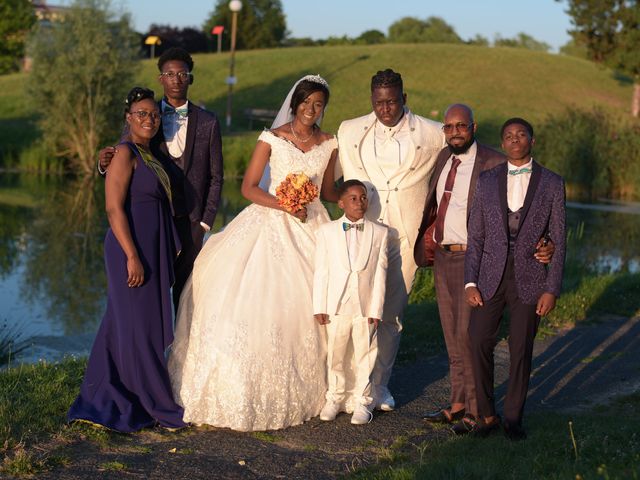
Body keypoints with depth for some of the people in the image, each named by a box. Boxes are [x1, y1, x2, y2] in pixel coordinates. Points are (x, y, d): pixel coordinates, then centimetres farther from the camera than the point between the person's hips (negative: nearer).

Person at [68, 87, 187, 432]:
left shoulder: (149, 155, 16)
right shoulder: (125, 154, -11)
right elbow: (114, 208, -17)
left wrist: (172, 250, 18)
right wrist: (132, 257, -21)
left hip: (151, 251, 9)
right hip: (132, 251, -9)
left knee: (121, 326, 13)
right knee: (140, 327, -2)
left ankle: (102, 402, 21)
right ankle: (159, 407, 6)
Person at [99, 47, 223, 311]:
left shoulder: (207, 122, 5)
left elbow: (215, 176, 8)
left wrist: (206, 221, 2)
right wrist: (105, 163, -20)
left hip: (189, 220, 0)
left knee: (186, 290, 4)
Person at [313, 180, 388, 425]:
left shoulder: (379, 233, 1)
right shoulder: (326, 232, 1)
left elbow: (380, 274, 0)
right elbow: (321, 272, 1)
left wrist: (376, 310, -4)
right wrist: (319, 308, -3)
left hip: (366, 307, 0)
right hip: (336, 307, 0)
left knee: (365, 356, 6)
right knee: (334, 356, 10)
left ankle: (362, 402, 17)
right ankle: (335, 398, 26)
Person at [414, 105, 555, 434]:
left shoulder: (494, 164, -13)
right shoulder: (444, 158, 8)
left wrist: (540, 245, -31)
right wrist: (427, 243, 16)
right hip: (442, 258, 7)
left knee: (469, 335, -5)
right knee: (452, 336, 14)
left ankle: (476, 410, 8)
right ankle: (458, 403, 26)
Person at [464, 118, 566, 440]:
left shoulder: (552, 184, 3)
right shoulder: (487, 181, 7)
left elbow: (558, 241, 2)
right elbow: (475, 236, 7)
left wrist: (552, 289, -4)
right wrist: (470, 283, -2)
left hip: (529, 279, -1)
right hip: (490, 276, 1)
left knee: (521, 350, 3)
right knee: (479, 342, -7)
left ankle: (513, 417, 17)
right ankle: (487, 414, 9)